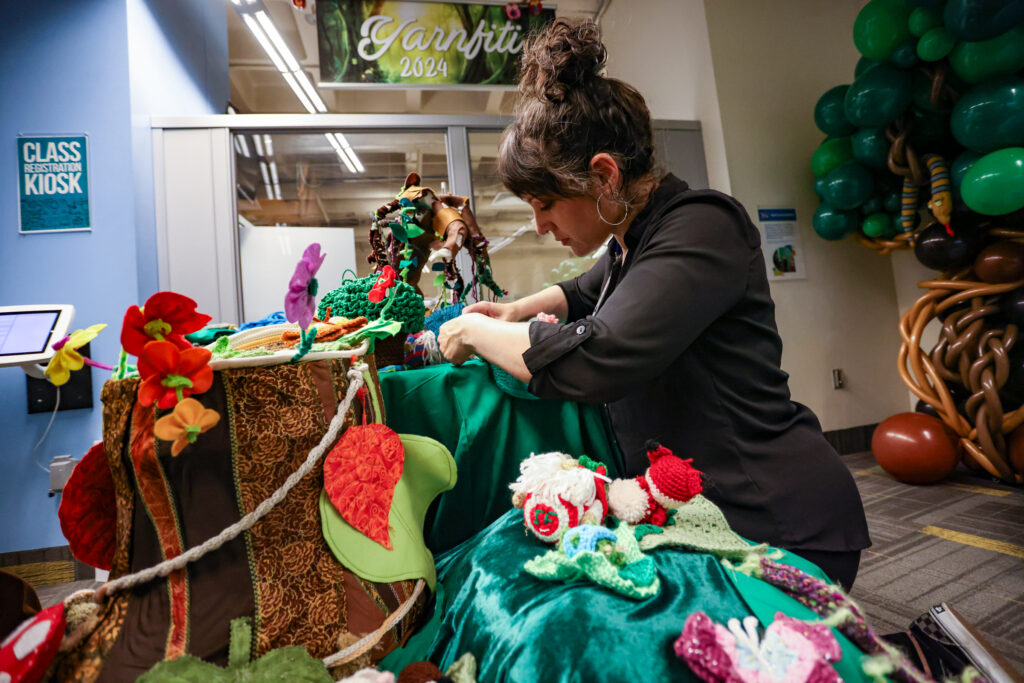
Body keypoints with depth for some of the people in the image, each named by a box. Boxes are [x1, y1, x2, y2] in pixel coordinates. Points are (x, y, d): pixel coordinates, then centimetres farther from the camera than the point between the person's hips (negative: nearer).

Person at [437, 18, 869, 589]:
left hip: (780, 526, -8)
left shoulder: (700, 228, -22)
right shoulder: (634, 238, 8)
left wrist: (475, 332, -16)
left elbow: (590, 359, -34)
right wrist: (516, 311, 13)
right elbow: (590, 290, 31)